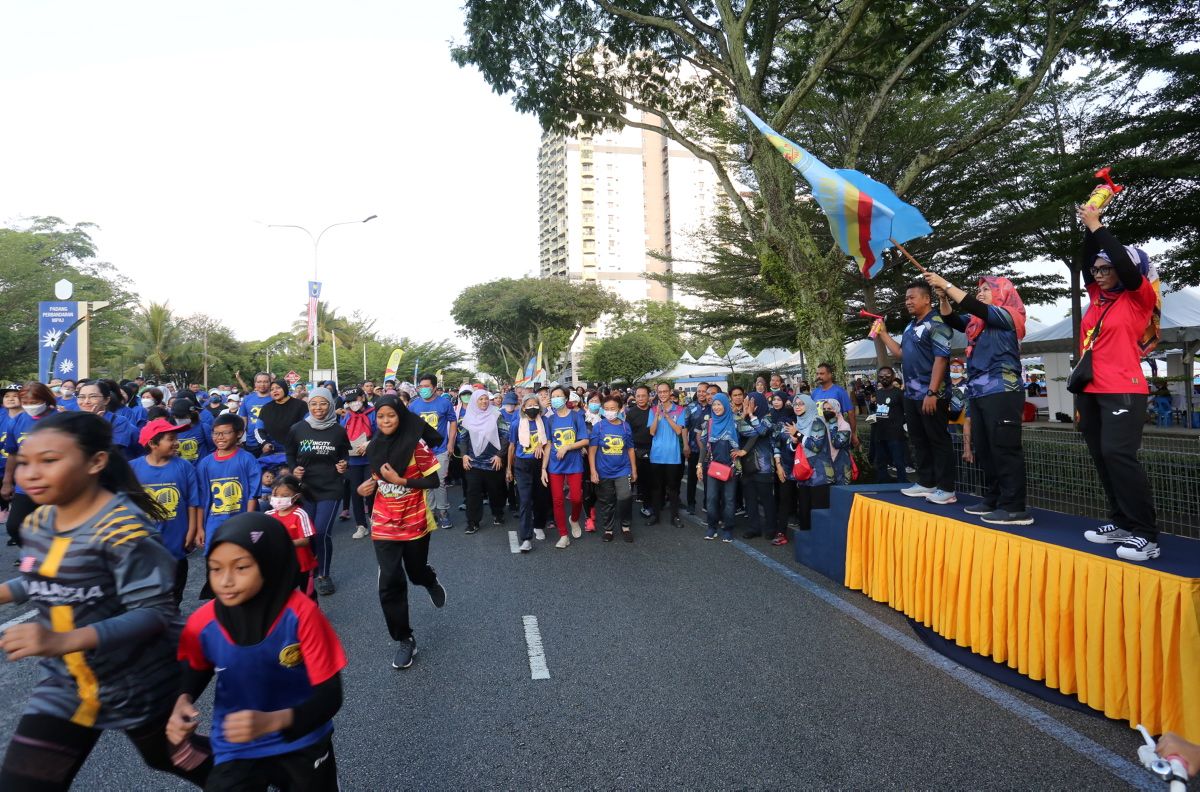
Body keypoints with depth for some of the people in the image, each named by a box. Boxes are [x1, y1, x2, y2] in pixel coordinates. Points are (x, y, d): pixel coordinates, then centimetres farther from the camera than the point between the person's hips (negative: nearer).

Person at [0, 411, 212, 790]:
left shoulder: (122, 528, -28)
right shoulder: (36, 523, -2)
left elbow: (155, 613, -29)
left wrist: (63, 641, -39)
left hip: (137, 685, -6)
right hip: (66, 683, 6)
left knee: (172, 758, 20)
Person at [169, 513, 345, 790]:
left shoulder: (301, 613, -26)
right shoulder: (202, 623, -17)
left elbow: (329, 695, -23)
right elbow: (196, 672, 6)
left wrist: (271, 721, -38)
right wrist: (183, 703, -14)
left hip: (304, 745, -1)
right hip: (237, 752, 2)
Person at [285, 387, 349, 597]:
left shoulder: (338, 430, -3)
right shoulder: (298, 429, -2)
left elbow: (345, 456, 11)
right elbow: (290, 454, 11)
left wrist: (344, 466, -10)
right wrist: (293, 469, -7)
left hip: (330, 488, -2)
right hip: (305, 487, 2)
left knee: (322, 533, -8)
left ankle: (324, 575, 11)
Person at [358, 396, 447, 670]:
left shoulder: (416, 444, -15)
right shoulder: (375, 447, 2)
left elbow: (433, 481, -14)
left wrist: (399, 480, -21)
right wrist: (370, 485, -5)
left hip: (414, 521, -3)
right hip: (384, 523, 3)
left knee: (416, 572, 15)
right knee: (390, 582, -2)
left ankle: (431, 581, 55)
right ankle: (405, 640, 13)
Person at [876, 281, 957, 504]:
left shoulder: (937, 324, -11)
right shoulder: (911, 326, 16)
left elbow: (941, 359, -18)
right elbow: (901, 354, 20)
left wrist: (932, 392, -22)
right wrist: (883, 333, 16)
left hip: (930, 395, -9)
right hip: (911, 394, 9)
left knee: (938, 441, -3)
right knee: (919, 440, 14)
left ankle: (946, 489, 3)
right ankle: (926, 483, 23)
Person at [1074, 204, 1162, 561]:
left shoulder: (1139, 298, -2)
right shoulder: (1098, 297, 13)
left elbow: (1127, 265, -15)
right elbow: (1086, 259, 12)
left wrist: (1098, 226, -8)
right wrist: (1088, 228, -1)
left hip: (1123, 391, -7)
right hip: (1090, 392, 7)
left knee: (1119, 454, -15)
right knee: (1102, 458, 7)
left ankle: (1146, 534, -9)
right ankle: (1122, 524, 15)